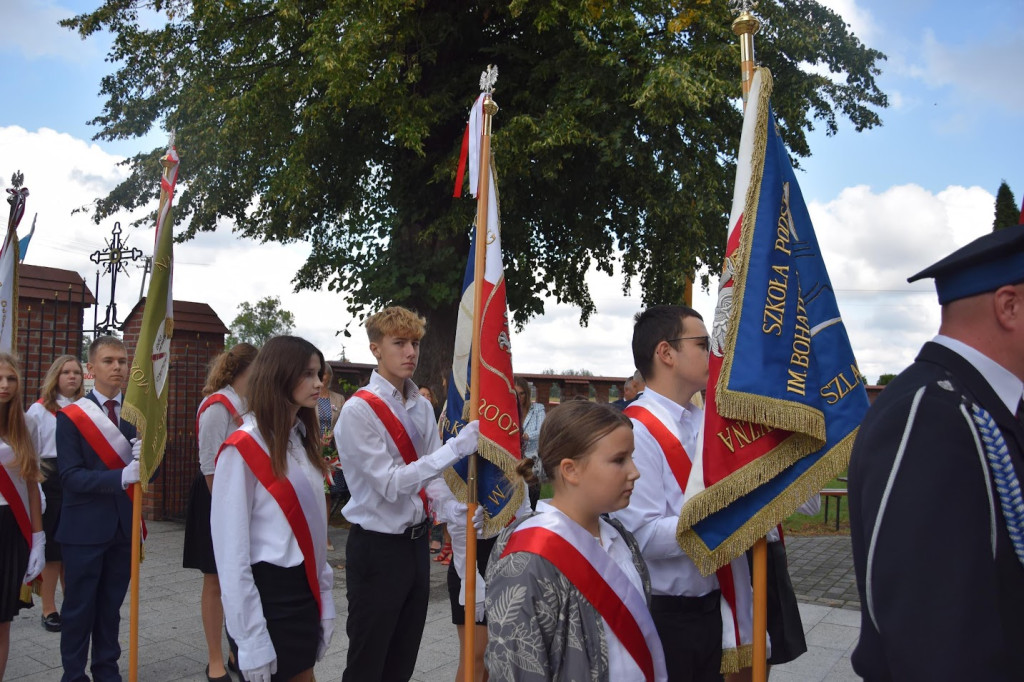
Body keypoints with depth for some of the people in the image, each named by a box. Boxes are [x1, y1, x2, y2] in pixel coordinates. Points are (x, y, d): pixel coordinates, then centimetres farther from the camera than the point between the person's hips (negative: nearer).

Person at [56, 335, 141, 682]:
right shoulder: (71, 416, -6)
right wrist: (122, 476, -29)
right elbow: (70, 476, -15)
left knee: (111, 605, 15)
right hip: (85, 527, -3)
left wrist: (144, 457, -23)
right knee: (80, 607, 6)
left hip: (124, 525, 3)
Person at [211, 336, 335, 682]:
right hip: (268, 593, -7)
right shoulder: (243, 448, -15)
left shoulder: (302, 439, 8)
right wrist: (251, 639, -15)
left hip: (304, 589, 7)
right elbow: (231, 549, -15)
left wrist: (324, 599, 9)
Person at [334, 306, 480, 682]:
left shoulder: (423, 407, 5)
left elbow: (436, 476, 5)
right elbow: (391, 484, -24)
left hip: (416, 541, 7)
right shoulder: (359, 410, -17)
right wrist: (457, 447, -29)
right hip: (377, 547, -7)